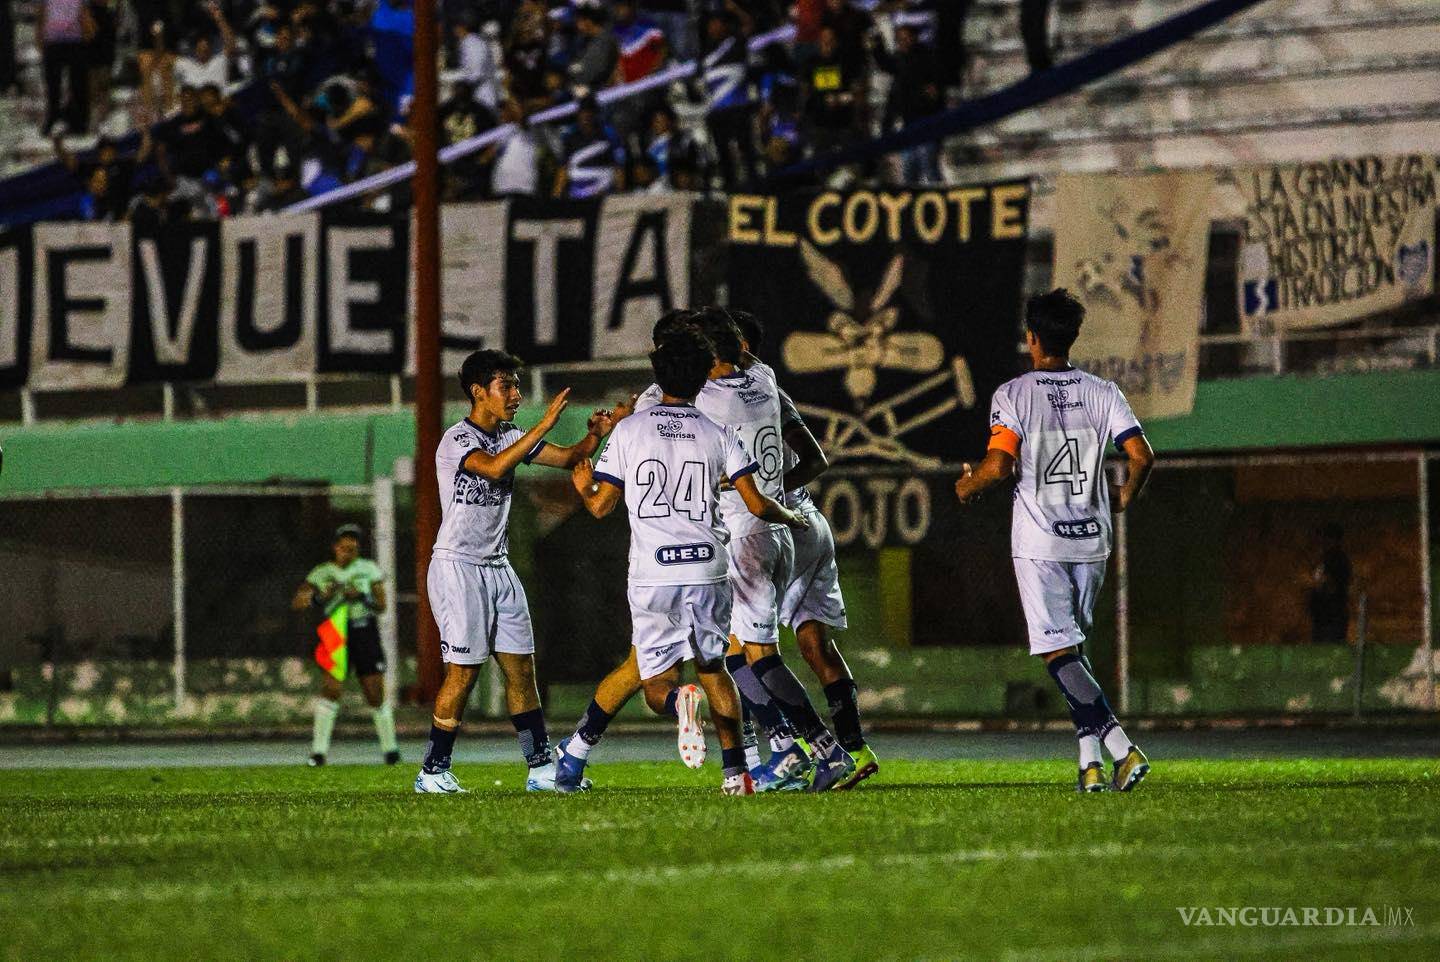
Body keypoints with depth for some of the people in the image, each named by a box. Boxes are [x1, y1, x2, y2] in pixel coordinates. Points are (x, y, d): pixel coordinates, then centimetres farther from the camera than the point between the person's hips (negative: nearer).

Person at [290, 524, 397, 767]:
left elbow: (381, 607, 1)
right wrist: (321, 597, -19)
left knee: (375, 692, 1)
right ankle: (319, 750, -14)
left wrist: (362, 597, -18)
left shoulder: (369, 570, 2)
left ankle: (389, 747, 20)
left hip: (365, 635, 0)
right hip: (336, 635, 0)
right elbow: (297, 602, -1)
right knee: (330, 688, -15)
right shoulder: (322, 573, 3)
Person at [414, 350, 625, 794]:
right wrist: (543, 426, -35)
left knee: (521, 668, 5)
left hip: (498, 567, 8)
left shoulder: (509, 436, 11)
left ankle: (541, 769, 8)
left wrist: (596, 435, -11)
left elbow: (567, 458, 10)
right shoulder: (457, 440, -13)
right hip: (457, 568, -8)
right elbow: (494, 468, -32)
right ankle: (433, 772, -1)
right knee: (464, 670, -9)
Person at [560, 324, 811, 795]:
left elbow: (601, 506, 7)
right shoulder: (718, 435, 5)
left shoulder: (629, 430, 3)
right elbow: (756, 504, 3)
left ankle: (680, 701, -31)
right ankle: (735, 769, 8)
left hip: (652, 576, -1)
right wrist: (793, 519, 24)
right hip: (708, 569, 1)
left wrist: (582, 487, 30)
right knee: (713, 668, 20)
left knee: (657, 686, 6)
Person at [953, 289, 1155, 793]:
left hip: (1039, 542, -4)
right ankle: (1090, 760, 9)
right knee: (1073, 646, 17)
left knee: (1059, 652, -6)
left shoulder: (1013, 394, -7)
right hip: (1091, 537, 4)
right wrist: (1126, 495, 17)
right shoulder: (1101, 391, 3)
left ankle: (1121, 747, -21)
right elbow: (1142, 455, -3)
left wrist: (968, 487, 5)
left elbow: (1000, 464, -17)